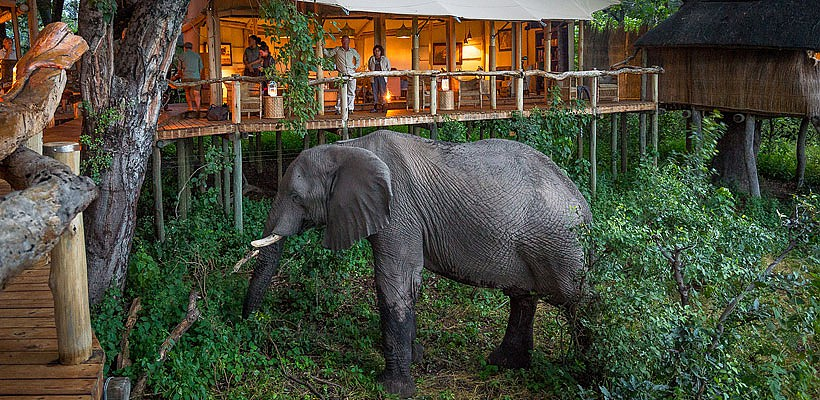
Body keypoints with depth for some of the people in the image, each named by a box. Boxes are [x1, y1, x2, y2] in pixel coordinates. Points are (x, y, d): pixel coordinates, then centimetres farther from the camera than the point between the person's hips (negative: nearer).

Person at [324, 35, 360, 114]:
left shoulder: (353, 51, 11)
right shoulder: (337, 50, 4)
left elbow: (358, 58, 27)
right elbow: (328, 54, 1)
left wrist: (356, 67, 15)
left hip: (352, 74, 3)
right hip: (342, 74, -3)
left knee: (351, 92, 3)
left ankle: (350, 108, 10)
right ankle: (338, 109, -4)